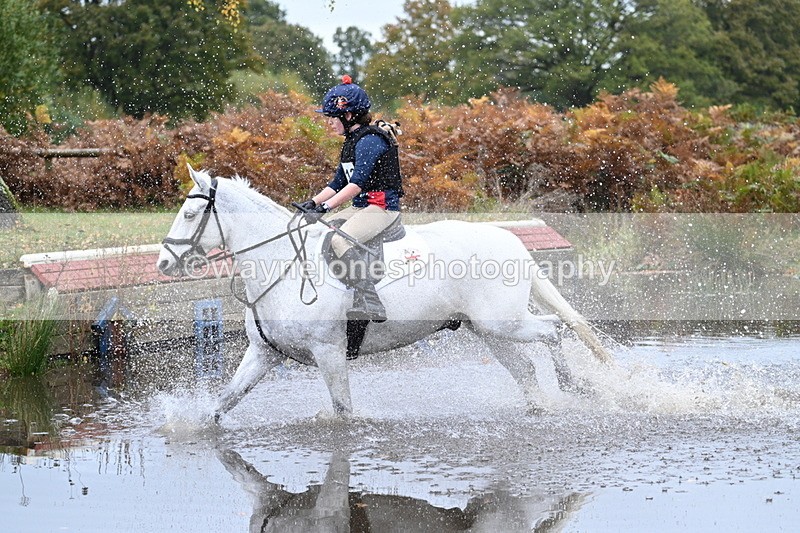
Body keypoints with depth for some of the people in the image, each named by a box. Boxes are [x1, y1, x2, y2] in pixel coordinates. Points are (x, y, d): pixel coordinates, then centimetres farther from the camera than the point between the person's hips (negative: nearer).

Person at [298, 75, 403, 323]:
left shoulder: (369, 141, -14)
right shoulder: (352, 142, 16)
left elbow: (357, 182, -25)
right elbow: (337, 183, 19)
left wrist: (326, 207, -30)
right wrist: (312, 203, 5)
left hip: (382, 207, -11)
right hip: (360, 207, 11)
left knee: (340, 240, -33)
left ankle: (369, 304, -39)